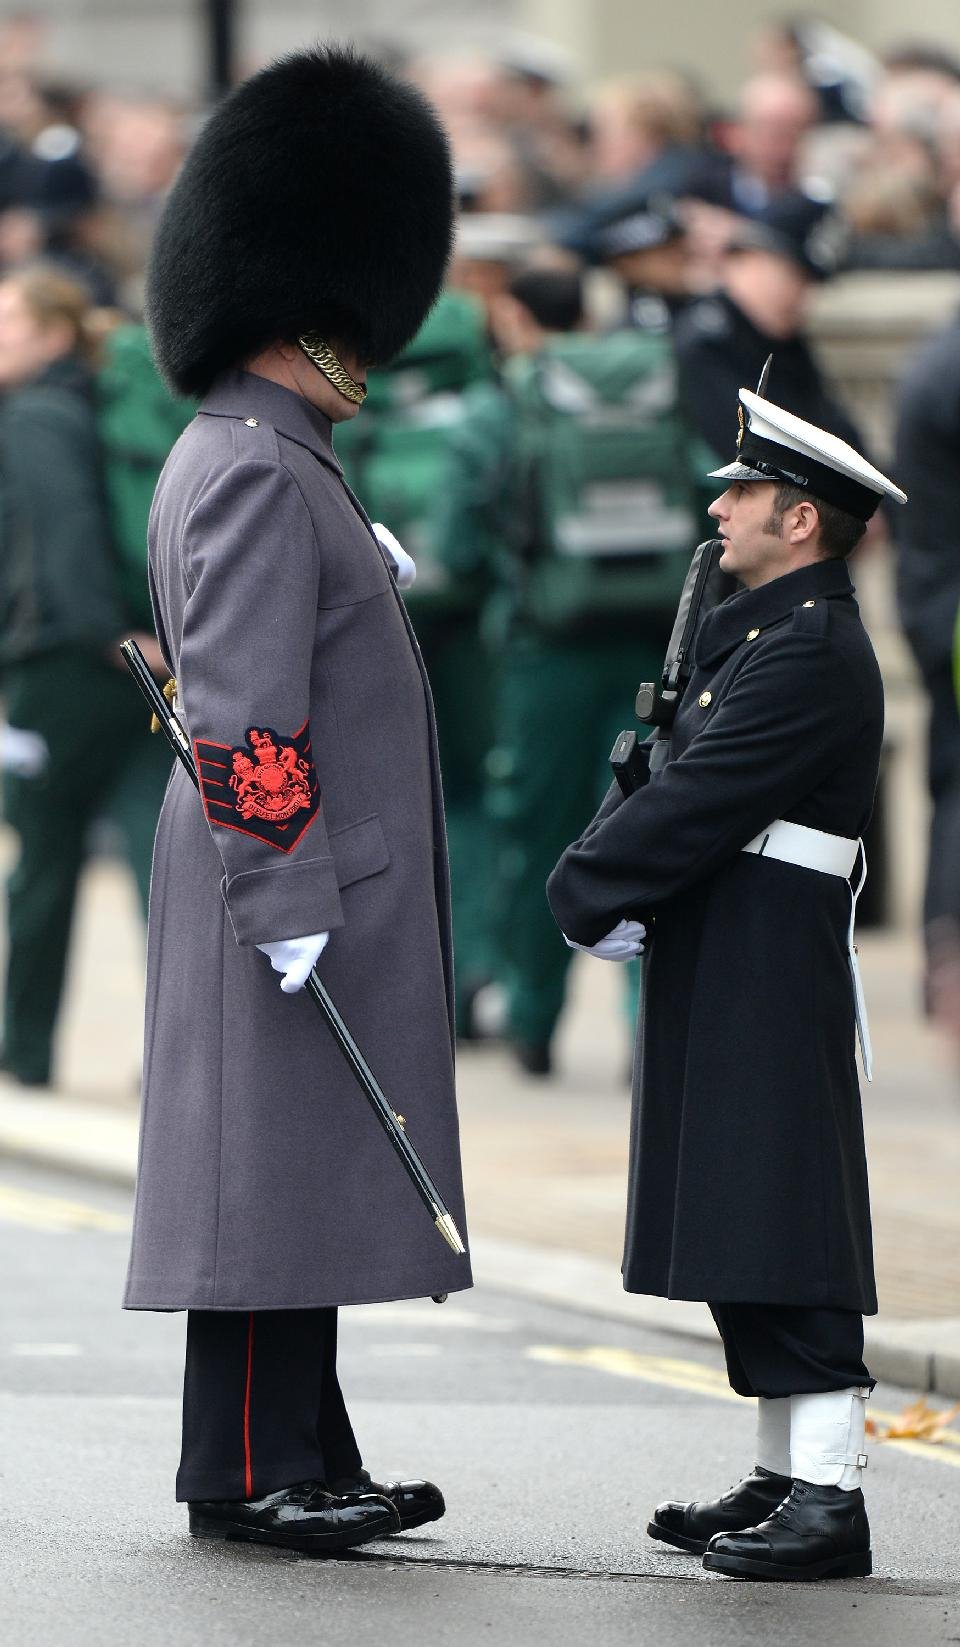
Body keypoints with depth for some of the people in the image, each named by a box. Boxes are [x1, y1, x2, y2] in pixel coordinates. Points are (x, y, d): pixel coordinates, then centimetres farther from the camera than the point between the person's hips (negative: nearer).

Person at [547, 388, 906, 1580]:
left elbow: (696, 805, -19)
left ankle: (829, 1499, -10)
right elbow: (670, 777, 19)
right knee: (741, 1230, 13)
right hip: (722, 984, 10)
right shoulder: (764, 633, 18)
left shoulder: (811, 654, -16)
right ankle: (784, 1479, 18)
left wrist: (585, 891, -9)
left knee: (784, 1236, -10)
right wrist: (603, 875, 2)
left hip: (766, 988, -10)